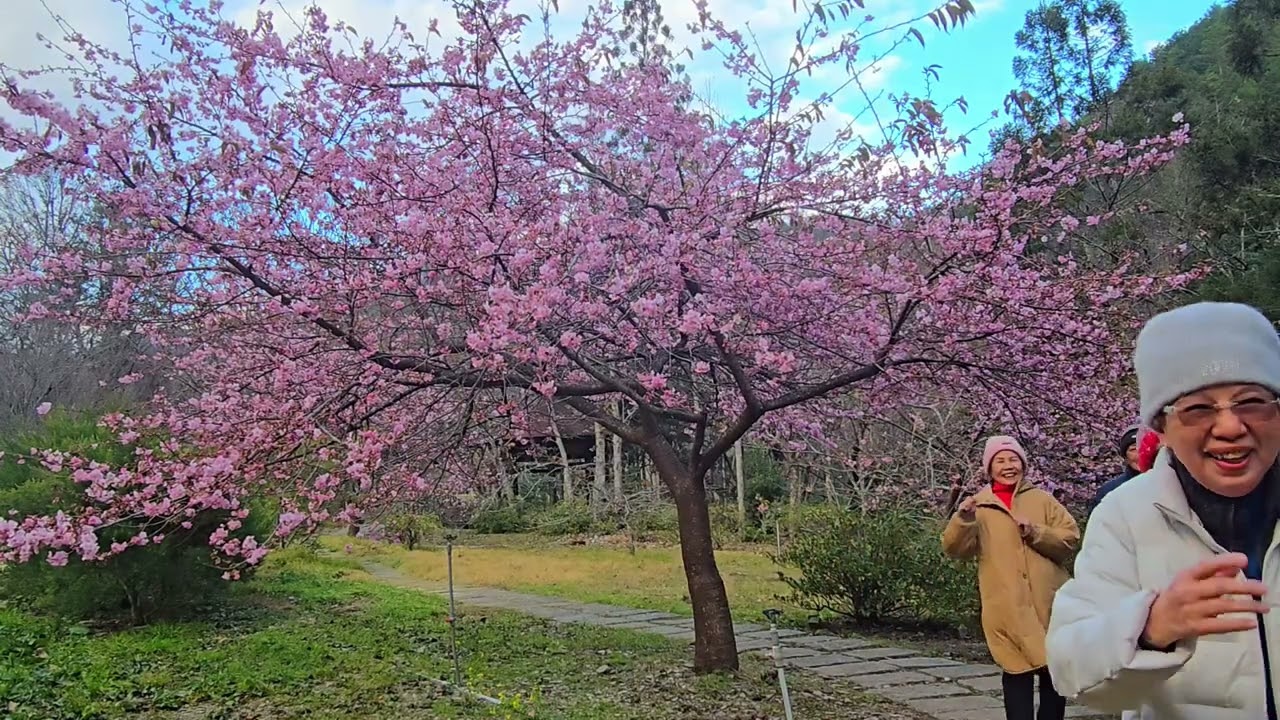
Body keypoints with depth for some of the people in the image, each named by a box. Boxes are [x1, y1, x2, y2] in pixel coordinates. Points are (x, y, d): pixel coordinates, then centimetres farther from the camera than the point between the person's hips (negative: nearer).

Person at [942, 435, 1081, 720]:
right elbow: (955, 549, -4)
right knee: (1018, 671, -4)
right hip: (1007, 606, -2)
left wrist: (1035, 533, -11)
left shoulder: (1042, 499, 9)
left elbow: (1071, 538, 4)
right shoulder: (979, 507, 5)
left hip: (1048, 601, 2)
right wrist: (962, 518, -21)